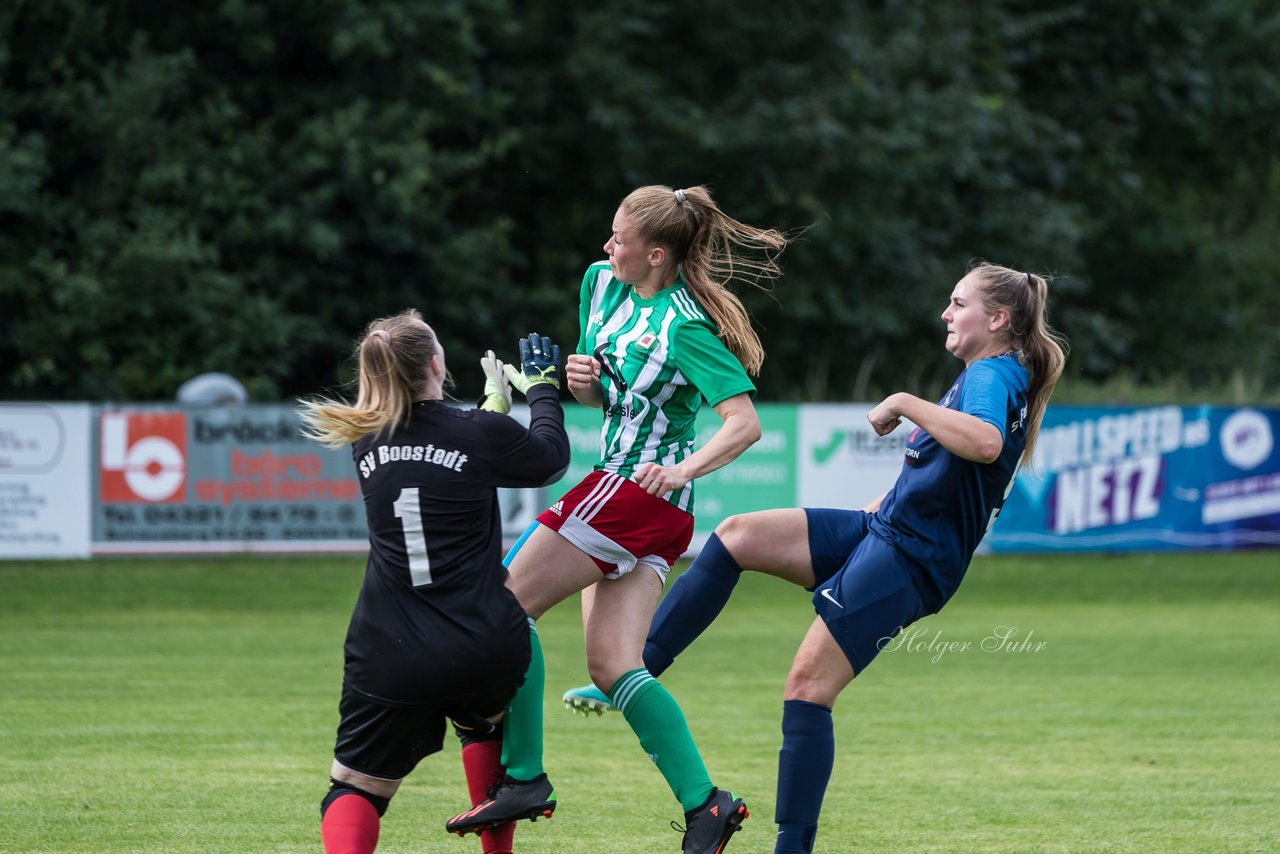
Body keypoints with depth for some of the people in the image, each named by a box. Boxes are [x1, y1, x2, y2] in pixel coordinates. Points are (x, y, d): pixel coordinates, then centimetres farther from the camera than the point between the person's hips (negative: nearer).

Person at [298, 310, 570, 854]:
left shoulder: (367, 442, 4)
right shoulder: (485, 434, -7)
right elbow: (551, 458, 15)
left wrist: (494, 403, 37)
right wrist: (542, 387, 31)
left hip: (388, 661, 1)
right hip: (484, 654, 0)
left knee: (355, 788, 7)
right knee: (483, 723, 34)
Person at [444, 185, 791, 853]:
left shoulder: (684, 328, -17)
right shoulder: (602, 283, 8)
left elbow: (745, 423, -20)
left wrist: (684, 469, -34)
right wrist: (581, 381, -2)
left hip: (637, 489, -9)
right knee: (612, 666, 1)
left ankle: (523, 778, -2)